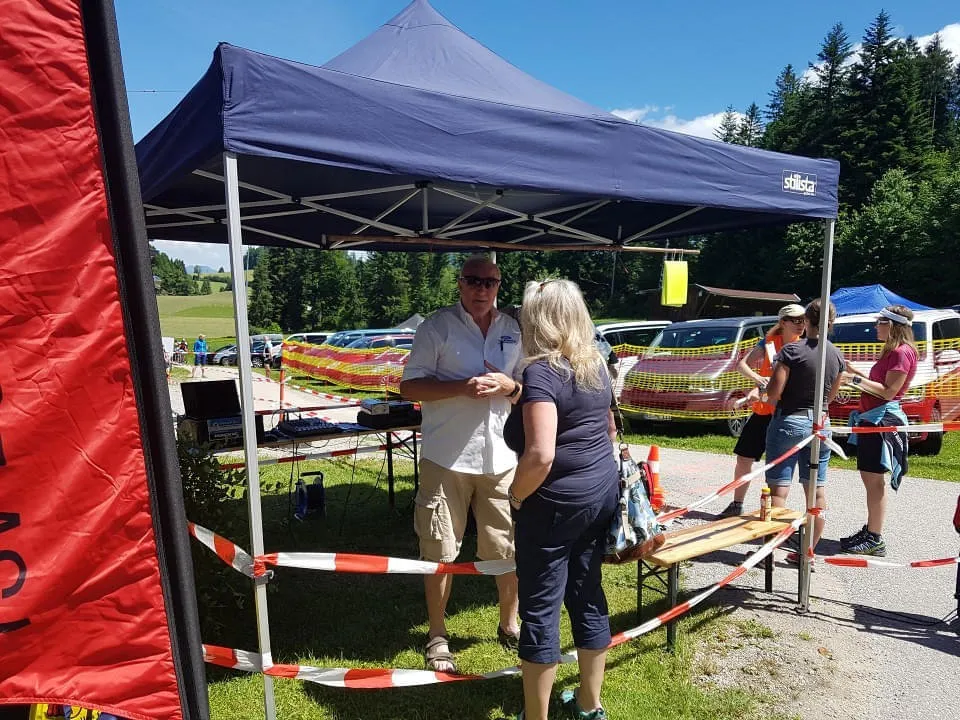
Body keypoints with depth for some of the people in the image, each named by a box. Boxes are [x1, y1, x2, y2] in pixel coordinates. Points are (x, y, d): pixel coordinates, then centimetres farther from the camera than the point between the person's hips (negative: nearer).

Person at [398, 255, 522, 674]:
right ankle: (437, 636, 29)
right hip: (446, 459, -3)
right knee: (440, 552, 8)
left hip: (501, 458, 4)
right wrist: (463, 387, -19)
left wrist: (509, 386, -8)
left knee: (510, 548, 11)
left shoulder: (513, 331, 10)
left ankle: (510, 624, 36)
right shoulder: (437, 326, -3)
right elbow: (410, 386, -6)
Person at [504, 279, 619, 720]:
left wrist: (517, 497, -13)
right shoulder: (596, 364, 6)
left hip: (557, 503, -8)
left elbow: (540, 455, -28)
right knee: (587, 594, 20)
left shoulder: (541, 370, -20)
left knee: (541, 608, 7)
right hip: (602, 493, 8)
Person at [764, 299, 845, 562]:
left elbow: (774, 392, -17)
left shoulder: (792, 350, -15)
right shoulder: (837, 355, 2)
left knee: (779, 489, -1)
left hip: (789, 421, -5)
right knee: (817, 491, 13)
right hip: (820, 423, 6)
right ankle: (809, 552, 21)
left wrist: (766, 393, 4)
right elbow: (831, 395, 12)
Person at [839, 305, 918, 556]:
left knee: (874, 479, -6)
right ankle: (870, 531, 25)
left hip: (884, 419, -10)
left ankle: (875, 540, 1)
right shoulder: (891, 352, 17)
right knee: (869, 477, 15)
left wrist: (856, 379, -19)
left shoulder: (903, 352, -14)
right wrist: (856, 373, 9)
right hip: (871, 418, 10)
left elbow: (888, 391, -19)